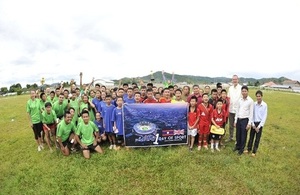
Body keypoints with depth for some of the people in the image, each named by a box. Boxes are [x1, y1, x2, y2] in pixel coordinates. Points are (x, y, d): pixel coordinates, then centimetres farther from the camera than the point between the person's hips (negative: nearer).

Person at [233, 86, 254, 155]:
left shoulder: (250, 101, -8)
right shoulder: (239, 100, 5)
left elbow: (251, 112, -7)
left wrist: (249, 123, -10)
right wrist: (235, 121, 10)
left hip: (245, 120, -4)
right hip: (239, 119, 4)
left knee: (243, 135, 6)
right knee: (238, 134, 14)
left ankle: (241, 149, 20)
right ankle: (237, 146, 33)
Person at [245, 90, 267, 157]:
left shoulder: (264, 105, -10)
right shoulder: (254, 104, -4)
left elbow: (265, 116, -8)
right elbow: (252, 114, 1)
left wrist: (259, 126, -11)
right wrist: (253, 124, -4)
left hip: (259, 123, -2)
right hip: (254, 123, 2)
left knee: (257, 138, 7)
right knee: (251, 136, 12)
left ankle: (254, 151, 19)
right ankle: (249, 149, 27)